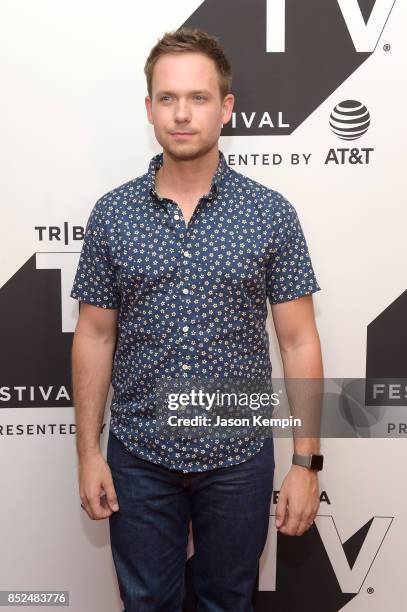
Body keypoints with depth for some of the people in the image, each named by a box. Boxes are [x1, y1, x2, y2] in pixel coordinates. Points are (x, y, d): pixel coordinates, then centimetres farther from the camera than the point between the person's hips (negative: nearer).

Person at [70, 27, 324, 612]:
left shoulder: (271, 213, -7)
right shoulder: (111, 213, -3)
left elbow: (299, 341, -5)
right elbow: (95, 335, 1)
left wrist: (307, 461, -6)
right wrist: (88, 451, 0)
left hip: (238, 456, 0)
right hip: (138, 455, 1)